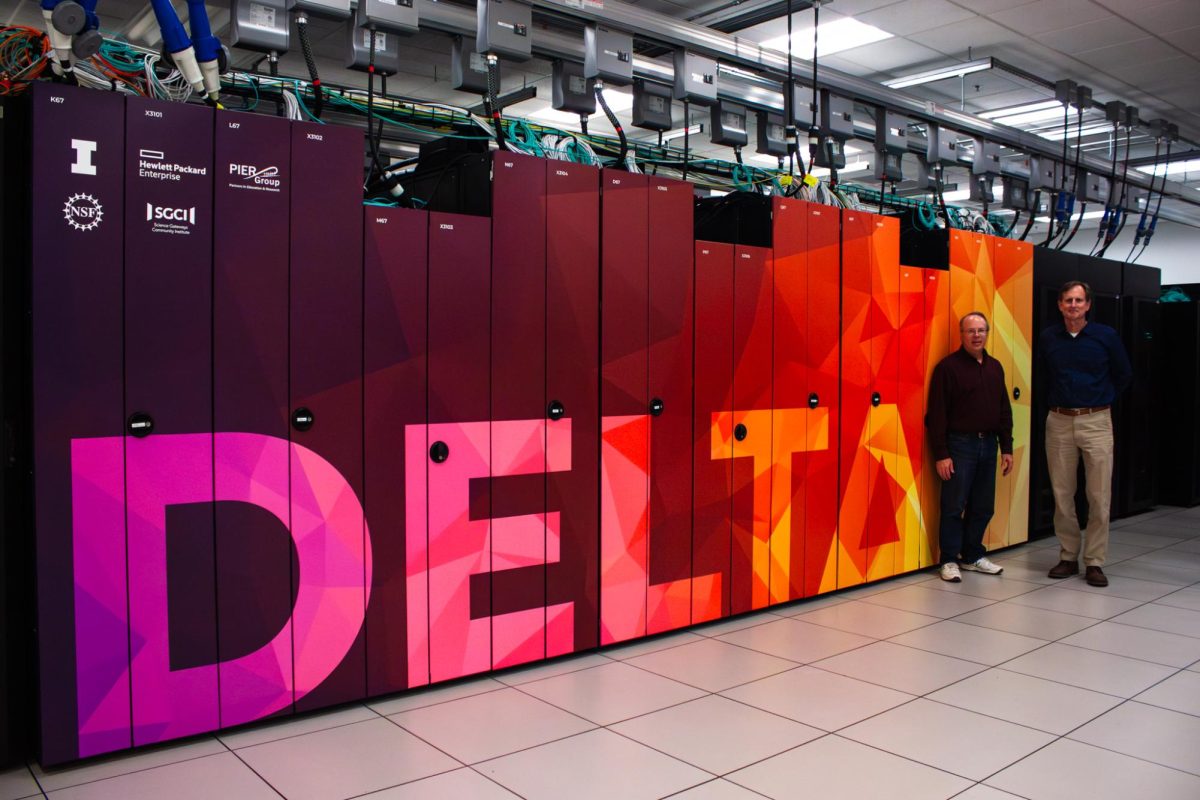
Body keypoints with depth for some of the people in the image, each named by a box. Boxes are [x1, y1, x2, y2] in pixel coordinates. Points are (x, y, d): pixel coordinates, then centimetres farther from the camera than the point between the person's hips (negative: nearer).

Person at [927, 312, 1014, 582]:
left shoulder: (995, 367, 13)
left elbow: (1004, 410, 17)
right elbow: (937, 414, -10)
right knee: (954, 506, -1)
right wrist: (941, 454, -14)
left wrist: (1007, 448, 11)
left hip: (988, 444, 6)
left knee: (983, 507, 11)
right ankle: (949, 560, 10)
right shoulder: (948, 366, -7)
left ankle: (973, 556, 24)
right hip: (959, 444, -6)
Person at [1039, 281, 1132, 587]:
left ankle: (1095, 562, 7)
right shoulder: (1048, 338, 4)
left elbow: (1124, 376, 12)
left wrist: (1101, 401, 10)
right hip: (1059, 422, 2)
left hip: (1096, 422, -2)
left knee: (1099, 496, -1)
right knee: (1062, 494, 6)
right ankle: (1068, 557, 17)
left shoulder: (1106, 336, -1)